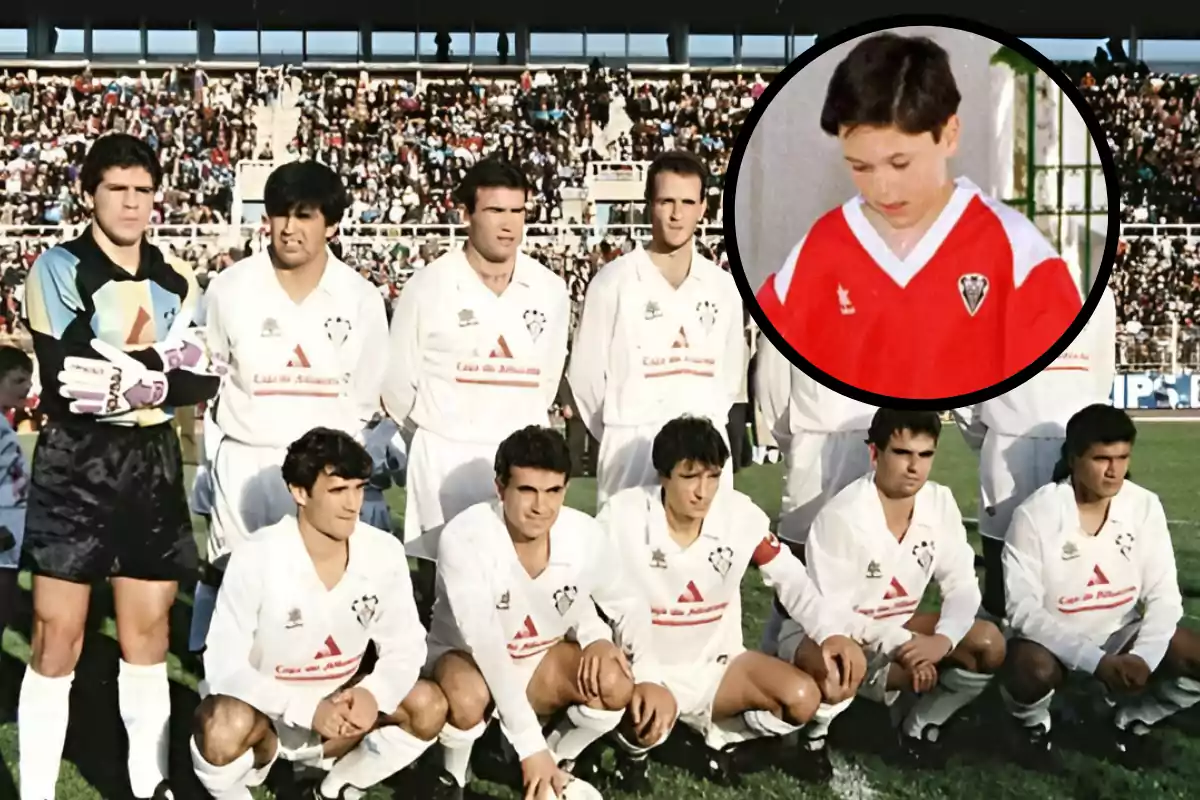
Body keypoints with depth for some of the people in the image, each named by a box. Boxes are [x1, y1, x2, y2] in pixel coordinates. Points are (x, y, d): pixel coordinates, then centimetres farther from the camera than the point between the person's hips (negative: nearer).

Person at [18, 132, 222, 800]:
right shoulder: (58, 269, -4)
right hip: (75, 463, -4)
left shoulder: (176, 282, 10)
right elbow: (66, 382, -15)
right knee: (58, 637, -1)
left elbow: (207, 376, -1)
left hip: (153, 462, 4)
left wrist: (118, 376, -13)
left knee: (148, 632, 10)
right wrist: (160, 368, -12)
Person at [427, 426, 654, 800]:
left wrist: (596, 637, -19)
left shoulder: (584, 534, -18)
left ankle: (557, 762, 5)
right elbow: (485, 643, -38)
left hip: (541, 659, 4)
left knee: (615, 684, -24)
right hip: (467, 657, -3)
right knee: (468, 697, -38)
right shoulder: (464, 537, -31)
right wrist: (531, 744, -42)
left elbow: (627, 604, 2)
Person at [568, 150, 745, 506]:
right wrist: (624, 434, 6)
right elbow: (586, 375, 0)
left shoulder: (723, 287, 7)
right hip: (632, 451, -3)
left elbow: (731, 373, 14)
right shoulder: (613, 282, -4)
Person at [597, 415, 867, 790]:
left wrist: (831, 633, -23)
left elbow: (790, 578, -5)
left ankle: (725, 739, 13)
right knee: (649, 713, -37)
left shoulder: (741, 514, -11)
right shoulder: (621, 516, -19)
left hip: (716, 664, 4)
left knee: (802, 697, -17)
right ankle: (635, 747, 3)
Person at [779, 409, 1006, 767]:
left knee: (988, 644, -13)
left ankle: (921, 724, 9)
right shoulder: (841, 516, -26)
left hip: (896, 630, 6)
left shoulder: (941, 503, -9)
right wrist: (903, 645, -30)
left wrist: (943, 639, -27)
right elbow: (830, 612, -25)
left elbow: (962, 585, -8)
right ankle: (814, 727, -6)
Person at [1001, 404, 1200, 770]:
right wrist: (1097, 661, -32)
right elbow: (1023, 610, -22)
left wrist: (1143, 656, -27)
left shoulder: (1146, 506, -9)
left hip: (1122, 631, 4)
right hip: (1051, 635, -4)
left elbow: (1164, 596, -8)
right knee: (1034, 670, -36)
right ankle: (1033, 726, 2)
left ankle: (1130, 723, 11)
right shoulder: (1035, 514, -20)